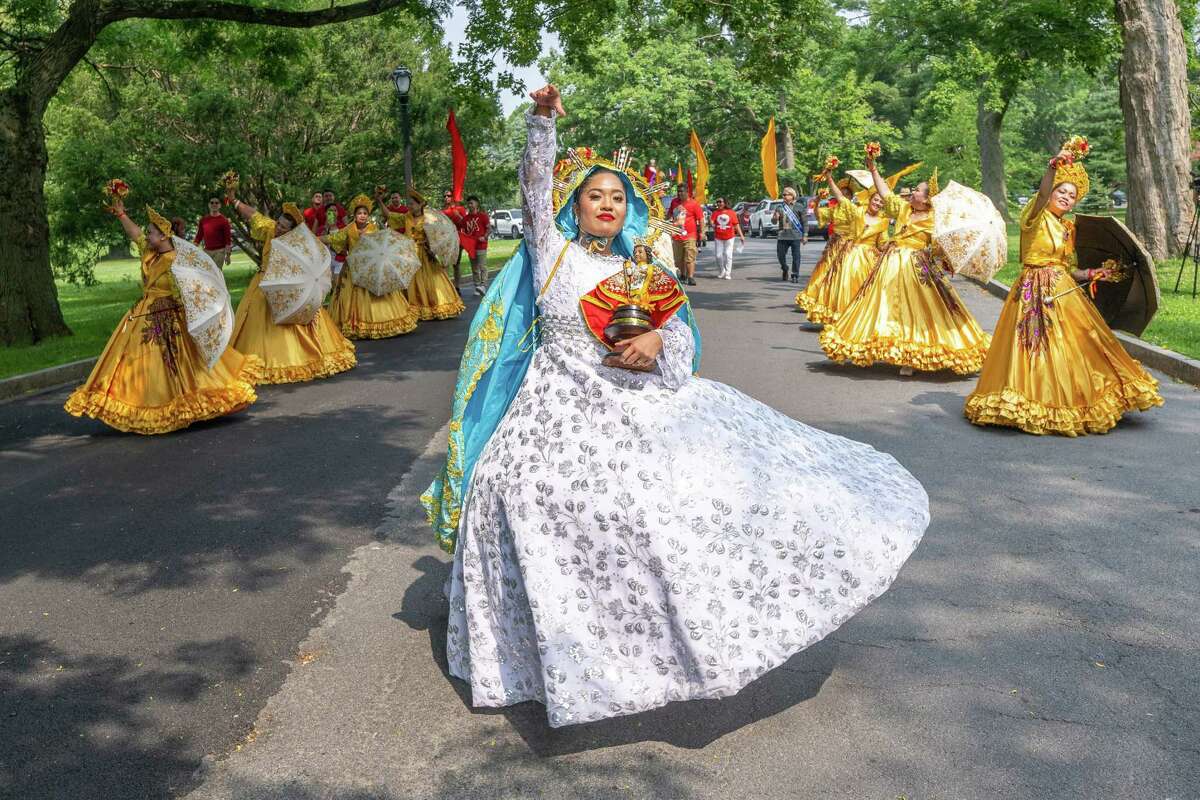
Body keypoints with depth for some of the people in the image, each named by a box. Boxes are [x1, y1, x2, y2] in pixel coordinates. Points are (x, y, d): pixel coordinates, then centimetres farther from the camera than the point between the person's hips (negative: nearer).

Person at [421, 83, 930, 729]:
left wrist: (658, 342, -14)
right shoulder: (551, 250, 10)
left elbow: (680, 334, 8)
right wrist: (542, 123, -17)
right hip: (563, 402, -2)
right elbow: (535, 185, -4)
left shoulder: (637, 271, 16)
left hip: (635, 397, 3)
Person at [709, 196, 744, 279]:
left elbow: (736, 224, -1)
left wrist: (741, 235, -5)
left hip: (729, 237, -2)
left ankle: (728, 273, 5)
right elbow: (712, 222, -7)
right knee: (718, 255, 4)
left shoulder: (731, 212, -1)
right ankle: (721, 272, 23)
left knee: (728, 255, -1)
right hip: (718, 237, 2)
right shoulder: (715, 213, 2)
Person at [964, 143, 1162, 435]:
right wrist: (1053, 167, -41)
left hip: (1063, 292, 7)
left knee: (1072, 348, 8)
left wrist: (1090, 274, 3)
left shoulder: (1067, 228, 15)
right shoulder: (1036, 217, -3)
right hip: (1034, 292, -7)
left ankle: (1070, 403, 20)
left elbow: (1067, 267, 18)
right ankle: (1034, 401, 5)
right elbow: (1041, 194, -26)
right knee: (1037, 349, -5)